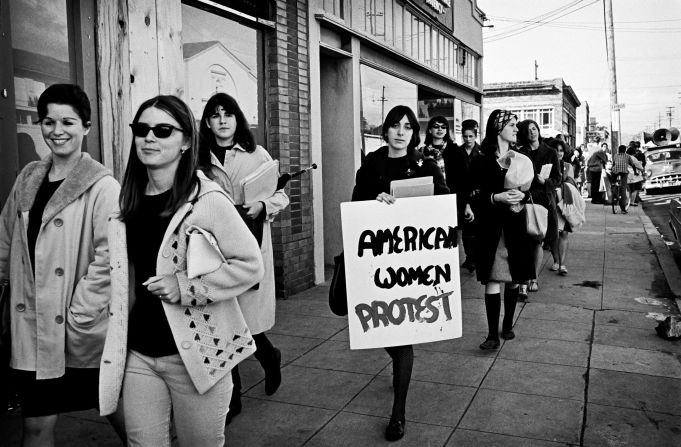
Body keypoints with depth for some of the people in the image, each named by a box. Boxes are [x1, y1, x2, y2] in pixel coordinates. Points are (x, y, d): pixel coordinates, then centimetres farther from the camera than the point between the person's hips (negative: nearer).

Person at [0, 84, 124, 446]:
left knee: (115, 410, 15)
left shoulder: (102, 187, -13)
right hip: (31, 327, 5)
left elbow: (109, 258, -17)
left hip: (85, 332, -4)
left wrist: (78, 316, -17)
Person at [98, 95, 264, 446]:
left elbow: (250, 265, -13)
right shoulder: (128, 201, 5)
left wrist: (186, 286, -21)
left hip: (196, 353, -4)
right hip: (138, 354, 5)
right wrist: (117, 343, 9)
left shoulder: (208, 200, -14)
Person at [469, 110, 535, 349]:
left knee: (513, 280, 10)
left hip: (516, 226, 4)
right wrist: (496, 198, -21)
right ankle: (493, 334, -2)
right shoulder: (481, 161, -2)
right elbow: (475, 196, -6)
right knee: (492, 281, -7)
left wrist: (522, 195, -9)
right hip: (491, 228, -4)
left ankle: (508, 325, 26)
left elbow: (533, 190, 12)